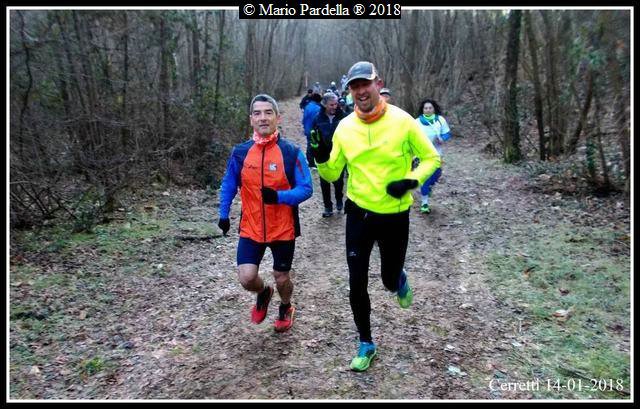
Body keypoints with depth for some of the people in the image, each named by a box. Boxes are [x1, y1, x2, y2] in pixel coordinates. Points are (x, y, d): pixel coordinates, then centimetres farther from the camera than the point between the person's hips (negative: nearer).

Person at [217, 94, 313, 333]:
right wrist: (224, 214, 9)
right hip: (250, 229, 2)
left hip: (283, 230, -1)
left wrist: (278, 196, -26)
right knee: (246, 278, -10)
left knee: (282, 279, 13)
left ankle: (286, 309, 47)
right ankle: (263, 294, 28)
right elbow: (228, 185, 11)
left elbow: (306, 189, -11)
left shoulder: (291, 153, -11)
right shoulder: (240, 152, -4)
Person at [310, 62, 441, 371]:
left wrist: (411, 181, -20)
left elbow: (431, 158, -2)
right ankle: (366, 343, 26)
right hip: (359, 214, 2)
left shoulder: (402, 121, -12)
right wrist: (322, 159, -19)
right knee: (357, 285, 3)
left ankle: (400, 279, 53)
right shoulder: (344, 127, -4)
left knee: (389, 281, 13)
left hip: (395, 216, -1)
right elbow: (332, 174, 2)